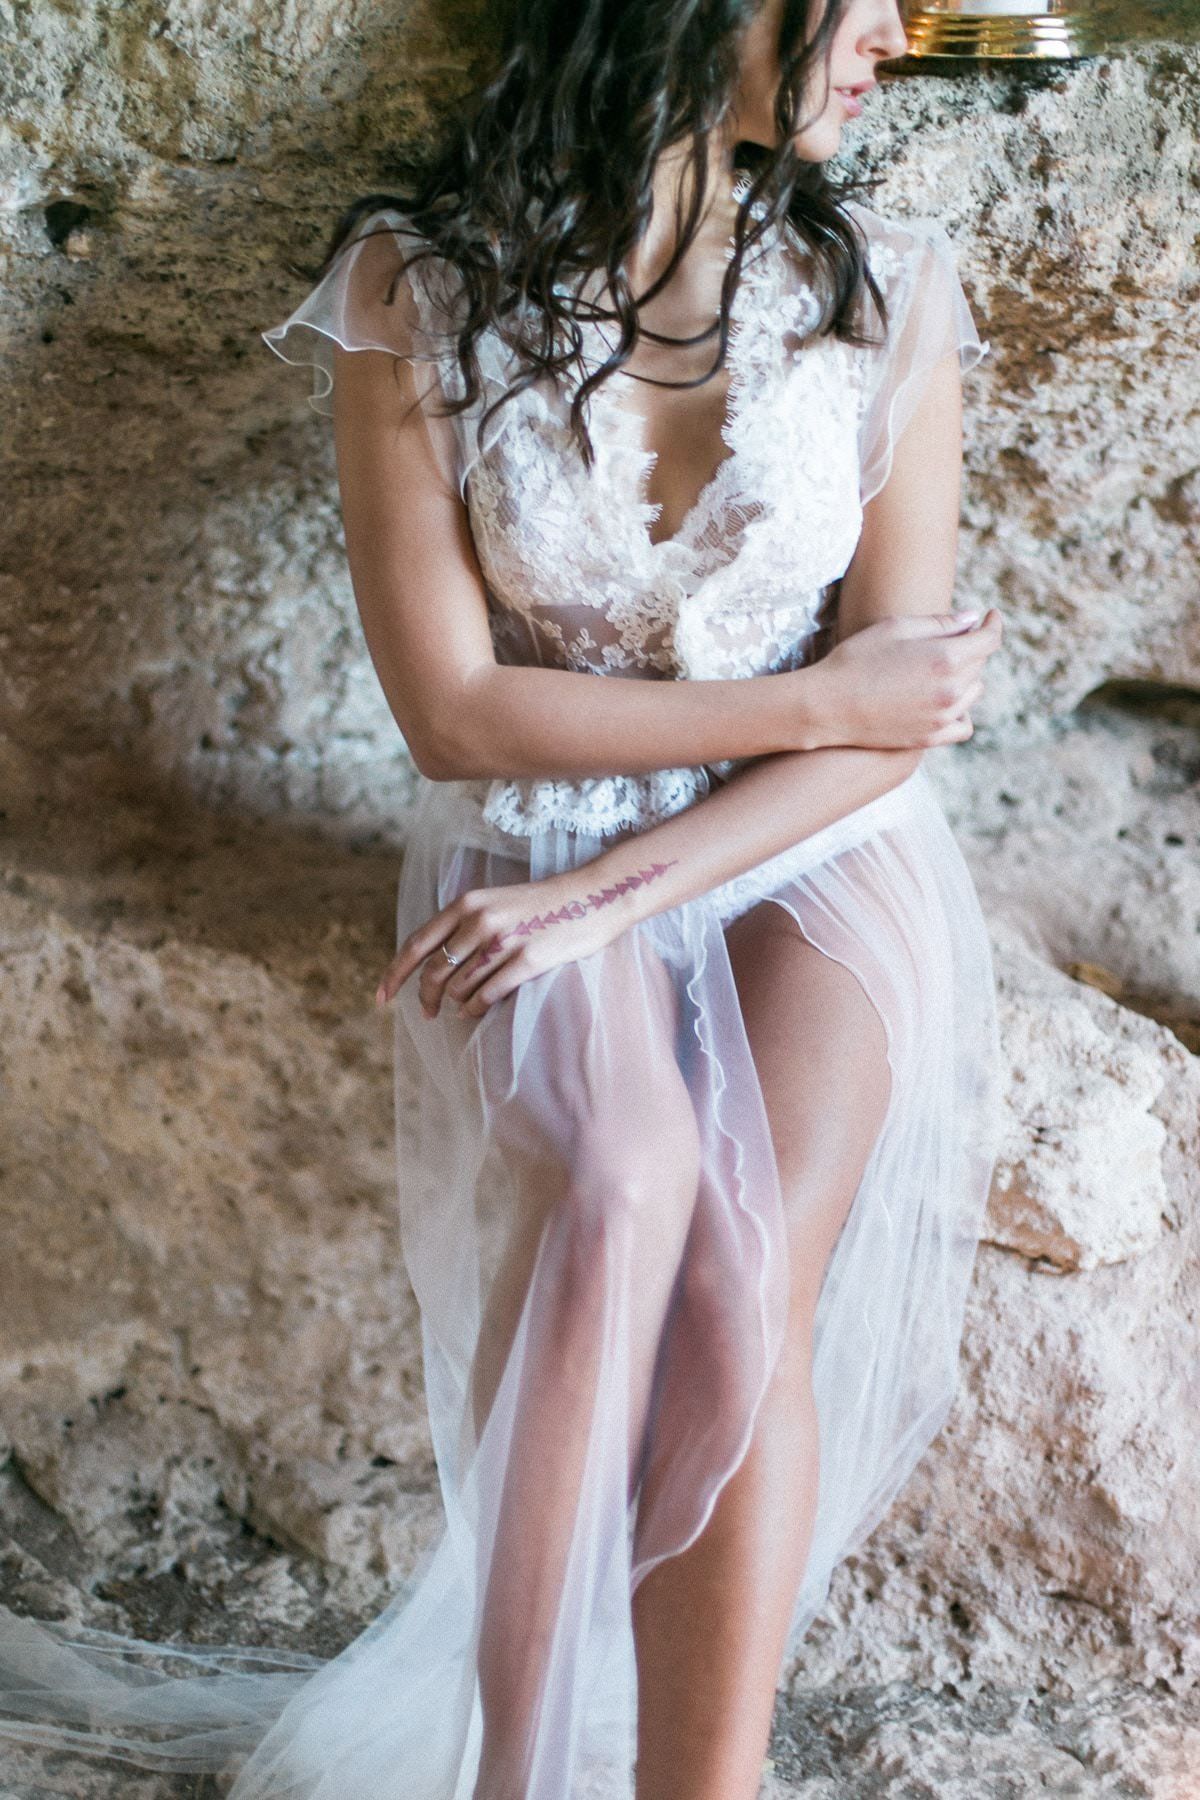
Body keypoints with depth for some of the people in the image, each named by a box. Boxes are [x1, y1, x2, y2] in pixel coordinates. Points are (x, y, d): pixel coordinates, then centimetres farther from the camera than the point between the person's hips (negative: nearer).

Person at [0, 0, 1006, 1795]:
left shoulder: (889, 286, -1)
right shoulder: (414, 294, -7)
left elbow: (897, 717, -4)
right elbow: (455, 709, -8)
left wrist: (611, 892, -15)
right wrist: (816, 702, -9)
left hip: (816, 861, 2)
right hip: (528, 860, -1)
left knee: (744, 1259, -28)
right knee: (626, 1185, -33)